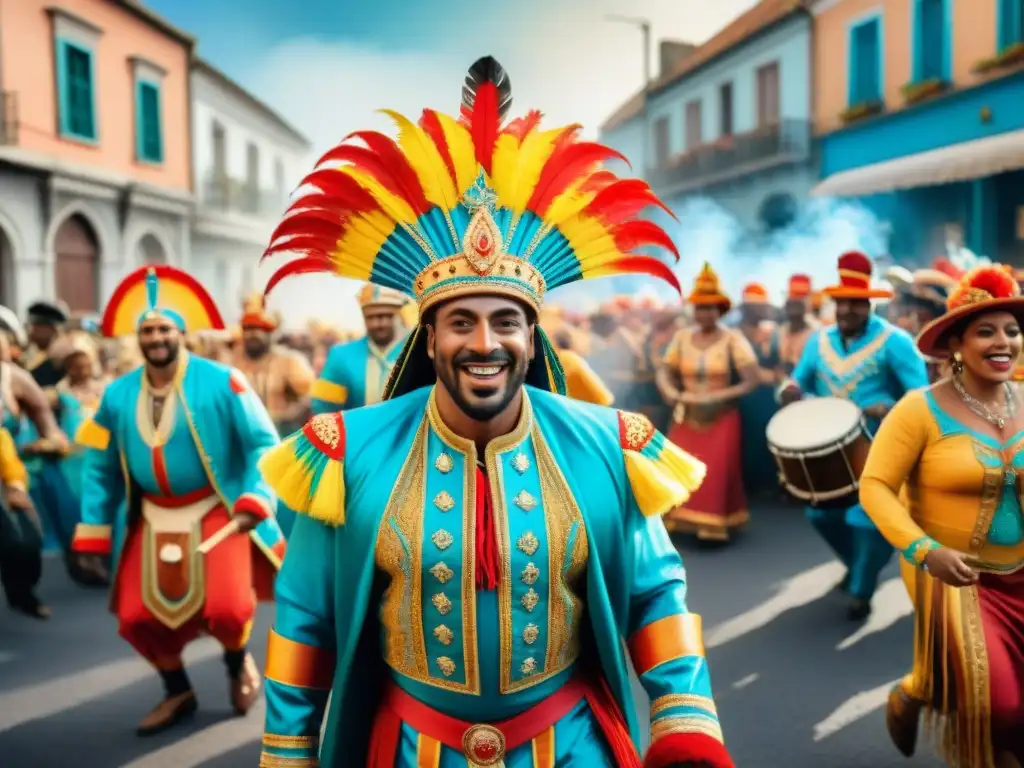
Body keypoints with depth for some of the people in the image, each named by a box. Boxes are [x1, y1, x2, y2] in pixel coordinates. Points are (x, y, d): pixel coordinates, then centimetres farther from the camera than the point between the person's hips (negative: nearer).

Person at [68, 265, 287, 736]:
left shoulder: (221, 382, -14)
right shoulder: (117, 395, -1)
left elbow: (263, 444, -13)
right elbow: (100, 467, 8)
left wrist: (254, 502, -24)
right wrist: (92, 534, 6)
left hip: (218, 510, -4)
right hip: (152, 518, 5)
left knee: (225, 608, -18)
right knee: (136, 617, 2)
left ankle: (238, 661, 20)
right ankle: (177, 692, 31)